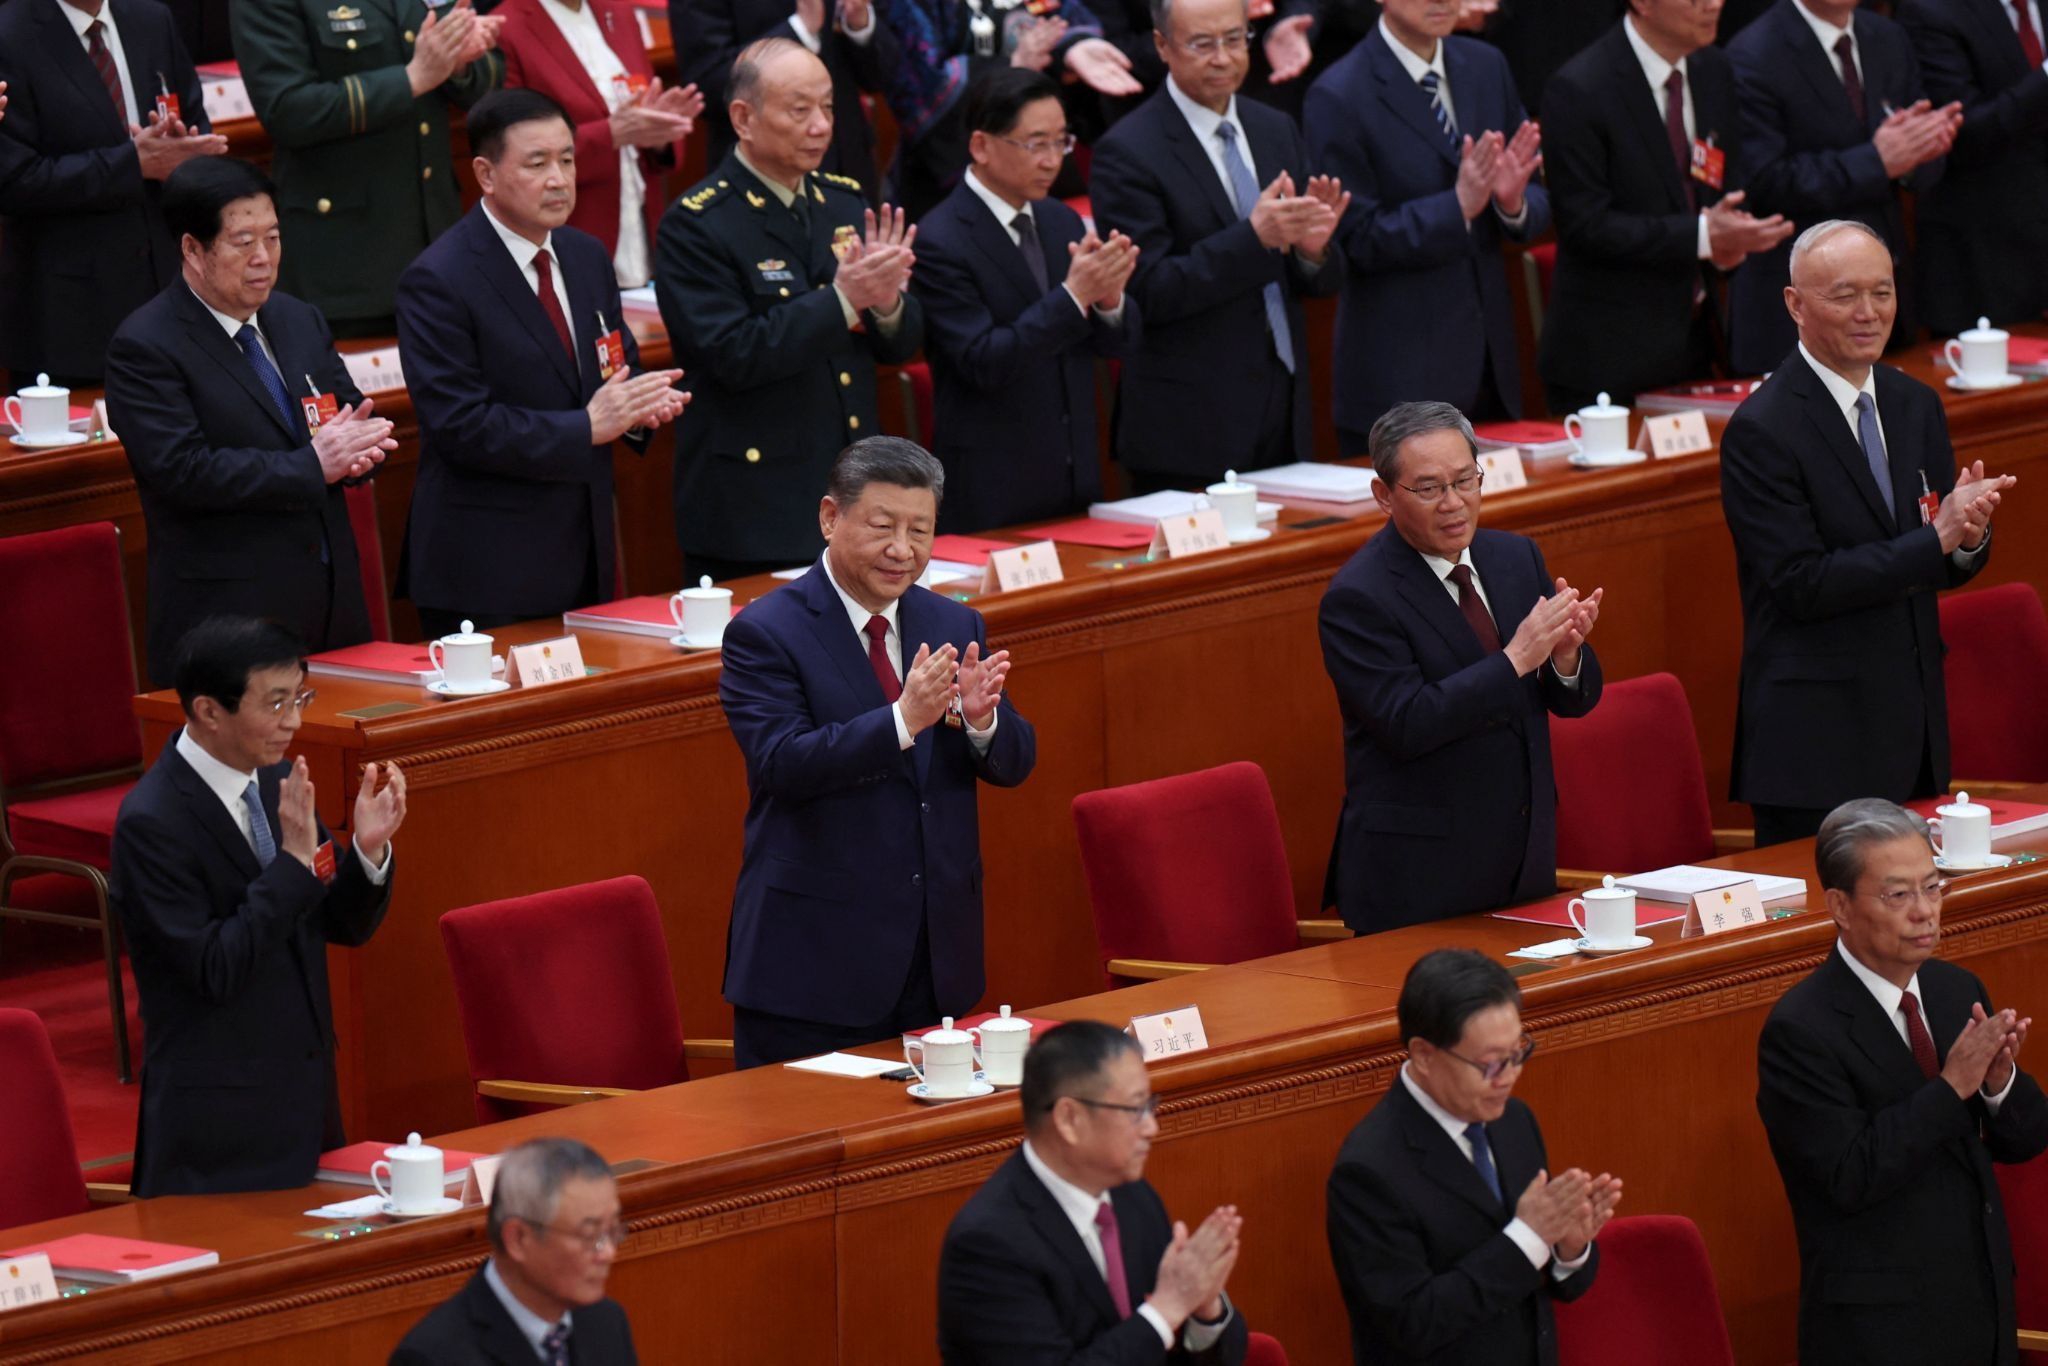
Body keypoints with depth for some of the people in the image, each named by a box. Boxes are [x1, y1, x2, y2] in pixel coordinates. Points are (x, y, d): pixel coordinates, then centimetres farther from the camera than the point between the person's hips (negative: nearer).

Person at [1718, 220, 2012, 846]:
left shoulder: (1916, 406, 11)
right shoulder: (1762, 431, -11)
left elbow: (1951, 567, 14)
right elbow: (1801, 584, -17)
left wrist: (1970, 536, -12)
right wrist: (1938, 540, -21)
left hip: (1914, 718, 7)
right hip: (1818, 737, -7)